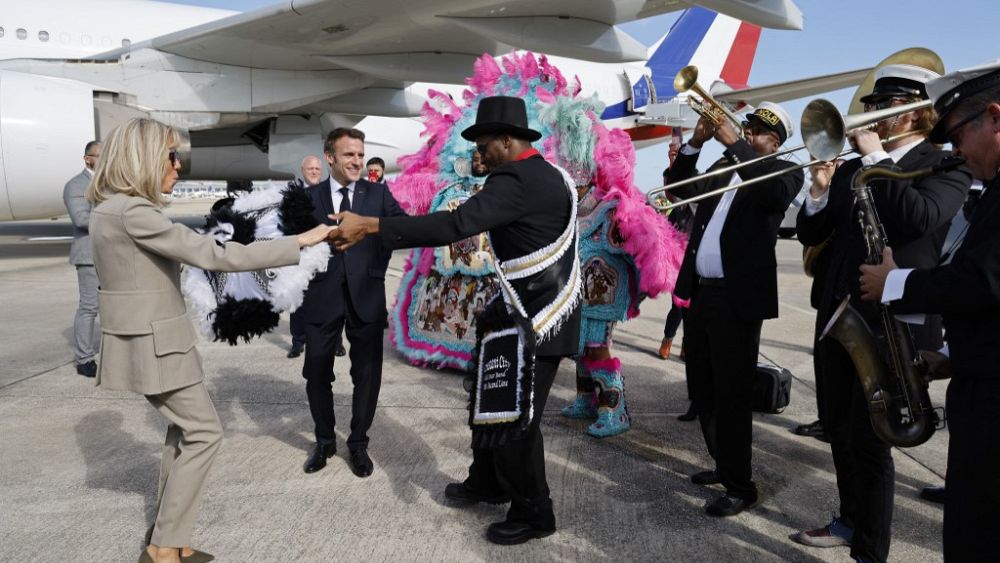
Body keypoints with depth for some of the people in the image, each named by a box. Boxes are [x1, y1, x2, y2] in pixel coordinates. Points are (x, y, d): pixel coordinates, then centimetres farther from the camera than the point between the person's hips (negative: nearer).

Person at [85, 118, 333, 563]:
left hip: (147, 339, 10)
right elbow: (213, 255, -26)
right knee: (203, 433, 0)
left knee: (184, 432, 15)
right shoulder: (132, 211, -22)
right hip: (153, 344, -10)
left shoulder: (109, 207, 9)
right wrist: (299, 242, -23)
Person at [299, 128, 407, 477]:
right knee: (317, 373, 9)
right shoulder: (310, 196, 4)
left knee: (367, 374, 7)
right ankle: (325, 441, 31)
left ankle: (358, 443, 27)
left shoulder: (378, 193, 2)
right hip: (323, 297, 1)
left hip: (366, 296, 0)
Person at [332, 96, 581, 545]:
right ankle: (488, 482, 36)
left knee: (515, 416, -1)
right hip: (534, 307, 11)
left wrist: (369, 226, -33)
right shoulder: (543, 174, 13)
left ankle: (533, 512, 15)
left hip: (538, 316, -11)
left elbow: (455, 225, -32)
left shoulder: (518, 180, -21)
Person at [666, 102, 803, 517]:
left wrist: (734, 144, -24)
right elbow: (679, 186, 10)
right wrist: (696, 142, -3)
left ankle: (740, 486, 8)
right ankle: (724, 465, 32)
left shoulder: (784, 171, -2)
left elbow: (777, 192, -24)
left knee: (732, 395, -4)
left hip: (737, 298, -7)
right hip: (700, 292, 7)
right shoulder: (722, 168, 16)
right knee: (703, 388, 16)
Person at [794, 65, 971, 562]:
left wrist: (876, 158, -20)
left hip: (893, 324, -7)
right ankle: (853, 520, 37)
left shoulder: (947, 166, -6)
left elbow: (919, 217, -27)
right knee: (840, 429, 17)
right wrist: (820, 191, -9)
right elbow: (811, 234, 9)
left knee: (869, 438, -3)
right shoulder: (853, 168, 11)